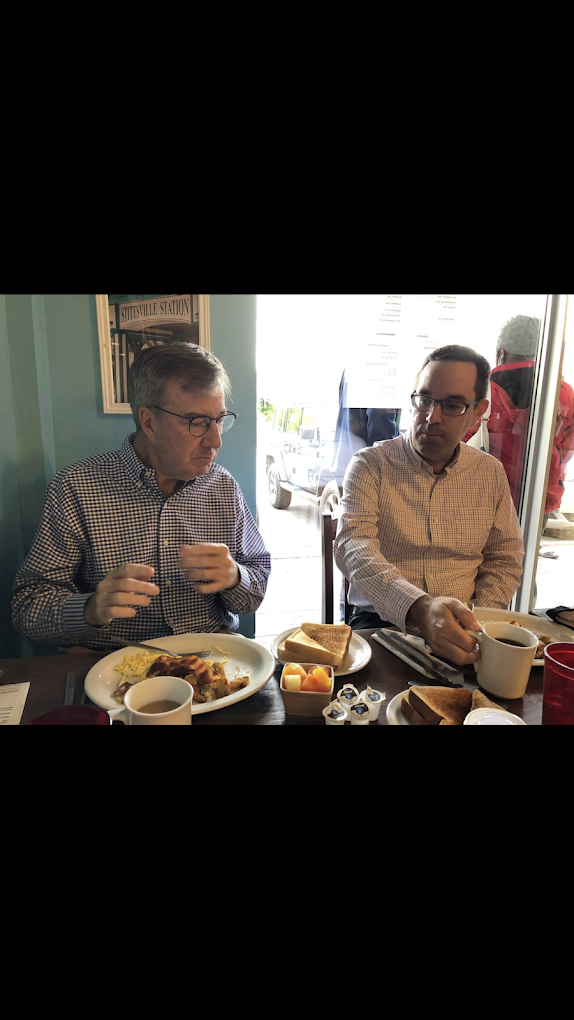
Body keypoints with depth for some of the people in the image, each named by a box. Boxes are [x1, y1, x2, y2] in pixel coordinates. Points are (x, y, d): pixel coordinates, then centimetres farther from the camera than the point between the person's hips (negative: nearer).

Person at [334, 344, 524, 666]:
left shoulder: (491, 473, 9)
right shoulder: (370, 465, -4)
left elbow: (504, 558, 13)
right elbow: (353, 546, -18)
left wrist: (477, 623, -6)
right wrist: (418, 608, -35)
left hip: (462, 629, 5)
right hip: (381, 622, -4)